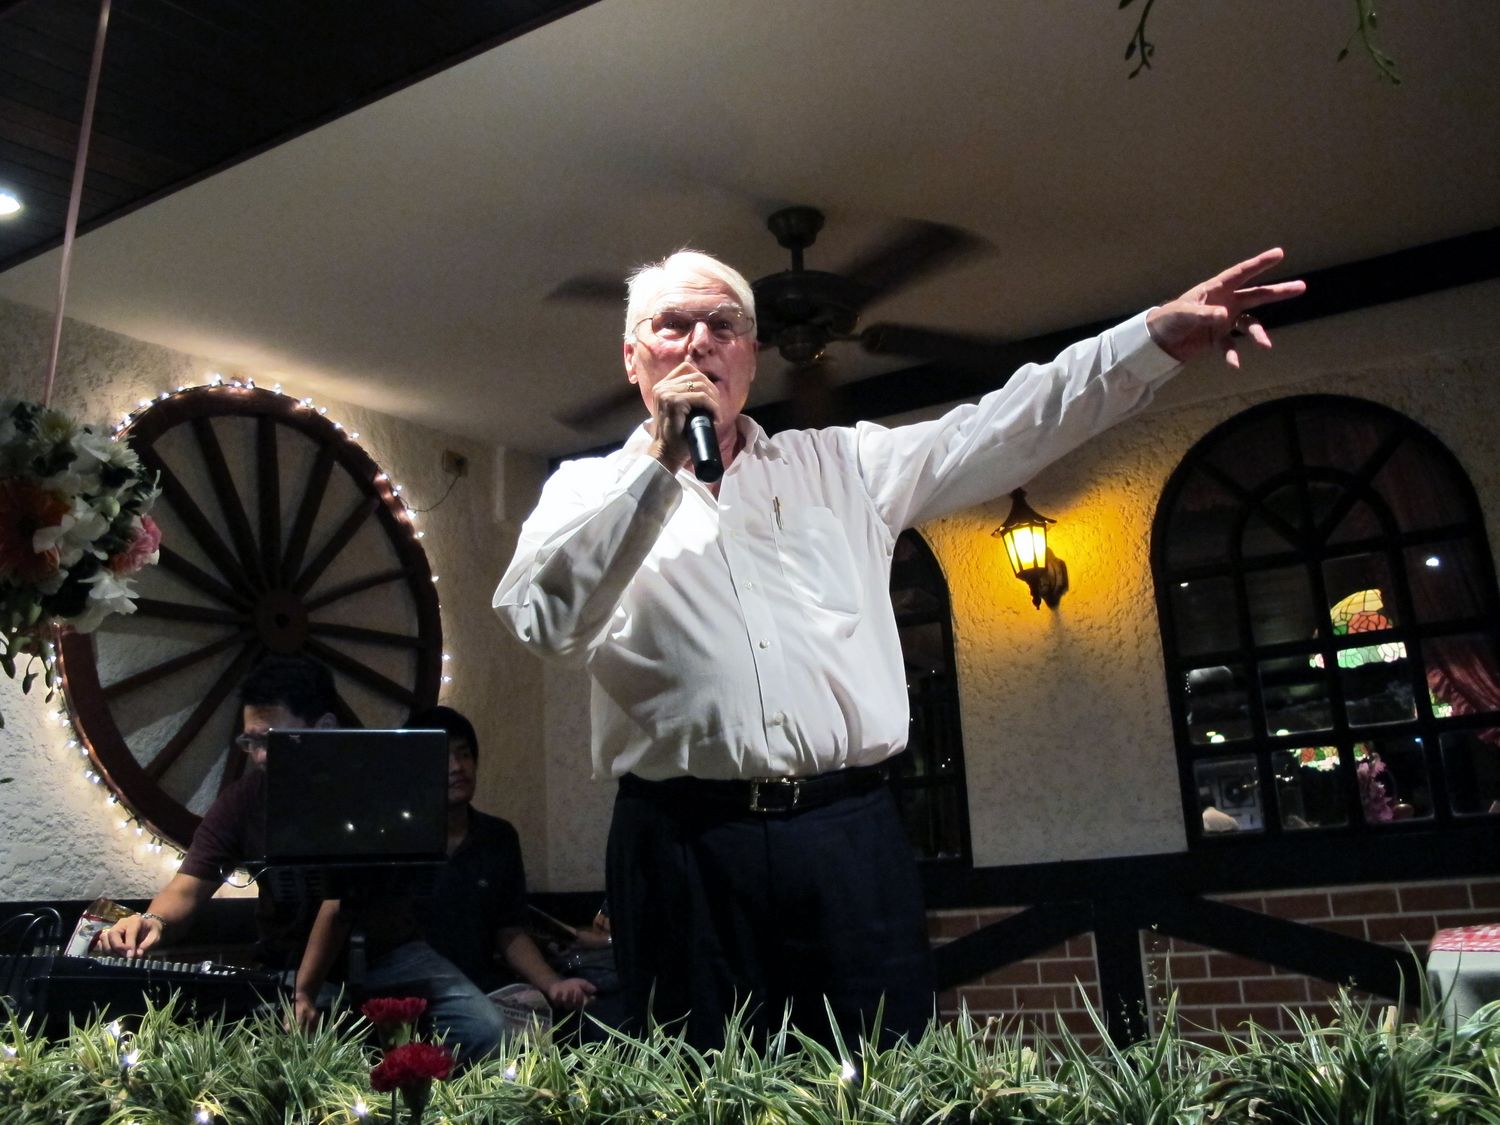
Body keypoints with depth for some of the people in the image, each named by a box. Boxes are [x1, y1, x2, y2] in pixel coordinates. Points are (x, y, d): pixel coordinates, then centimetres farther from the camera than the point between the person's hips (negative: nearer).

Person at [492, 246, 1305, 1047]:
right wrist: (658, 457, -9)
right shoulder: (592, 491, 10)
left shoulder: (839, 464, 17)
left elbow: (996, 433, 10)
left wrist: (1158, 336, 1)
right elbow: (543, 619, -7)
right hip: (684, 845, -1)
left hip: (848, 833, 2)